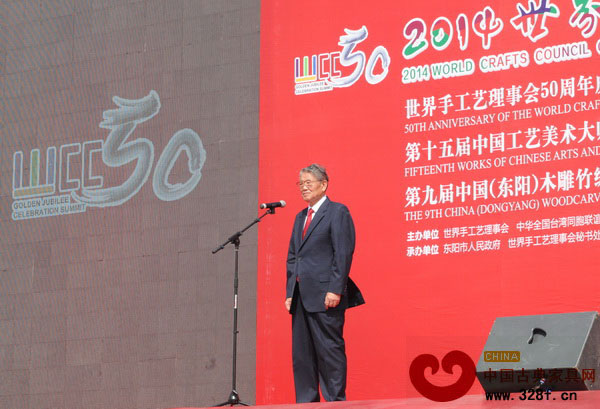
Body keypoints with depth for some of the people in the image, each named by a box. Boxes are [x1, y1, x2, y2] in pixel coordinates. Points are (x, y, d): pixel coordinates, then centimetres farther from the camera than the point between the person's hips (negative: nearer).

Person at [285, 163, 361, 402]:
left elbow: (343, 253, -11)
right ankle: (306, 402, 12)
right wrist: (290, 293, 12)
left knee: (329, 350, -7)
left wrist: (335, 290, -18)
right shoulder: (300, 217, 21)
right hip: (301, 297, 8)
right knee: (301, 354, 7)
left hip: (325, 296, -8)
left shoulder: (338, 212, -3)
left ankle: (336, 401, -3)